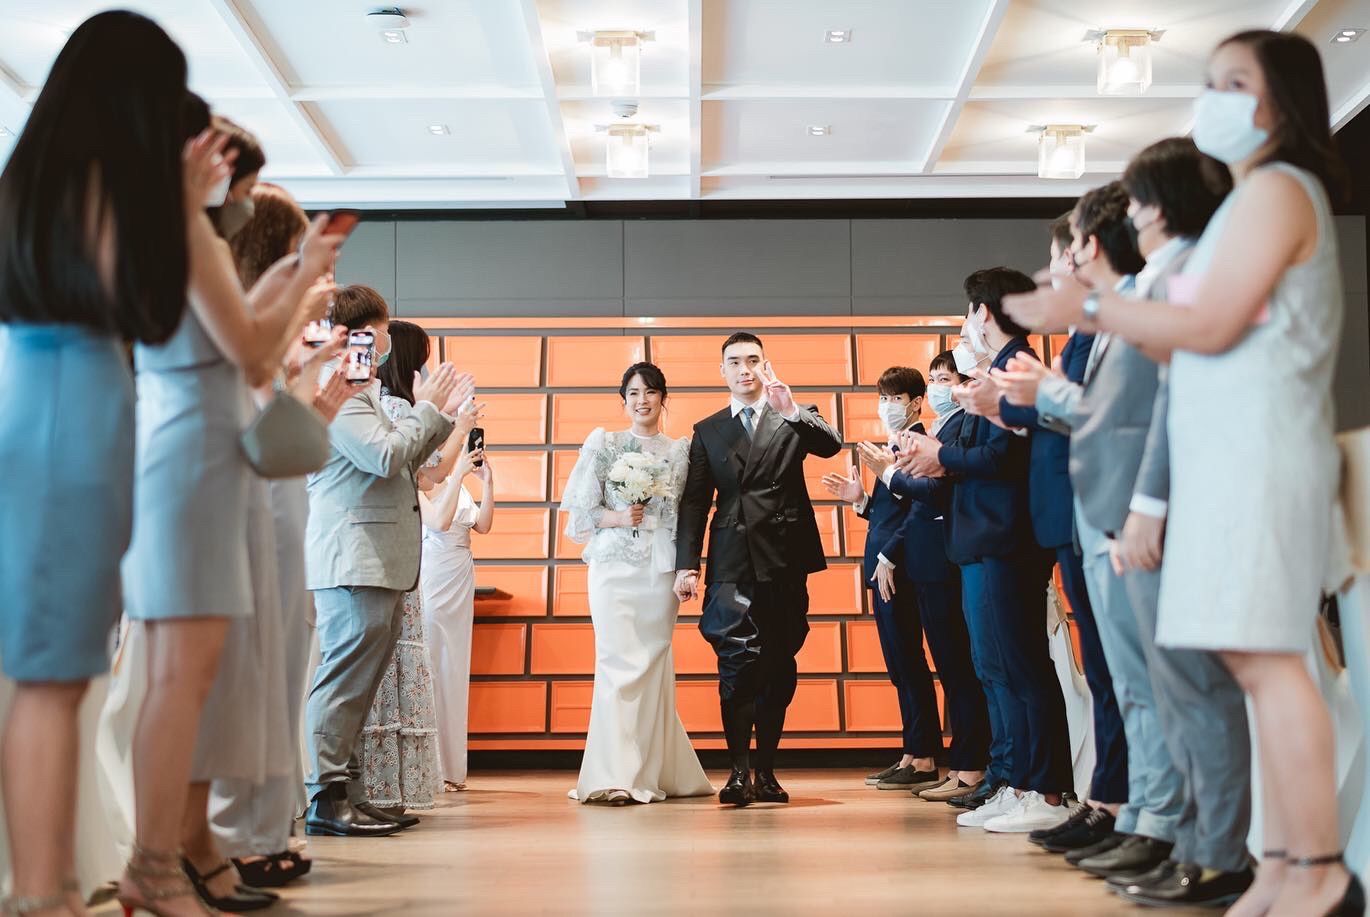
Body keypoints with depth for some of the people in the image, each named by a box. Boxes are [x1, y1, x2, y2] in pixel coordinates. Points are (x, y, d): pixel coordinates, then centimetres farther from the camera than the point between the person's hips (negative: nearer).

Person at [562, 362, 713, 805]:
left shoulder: (681, 451, 12)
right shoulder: (603, 444, 9)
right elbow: (582, 509, 7)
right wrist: (619, 517, -10)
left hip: (661, 567, 1)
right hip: (614, 565, -1)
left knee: (654, 663, 1)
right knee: (619, 661, -10)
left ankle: (652, 772, 10)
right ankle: (615, 776, -10)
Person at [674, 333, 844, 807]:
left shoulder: (795, 419, 10)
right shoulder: (707, 431, 14)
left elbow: (831, 445, -10)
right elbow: (694, 503, 10)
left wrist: (791, 410, -24)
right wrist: (687, 565, 0)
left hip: (784, 559, 0)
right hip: (731, 562, 0)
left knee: (779, 665, 4)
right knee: (737, 661, -11)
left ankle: (765, 769, 12)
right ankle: (739, 769, -8)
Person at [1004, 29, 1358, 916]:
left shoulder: (1277, 187, -6)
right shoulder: (1257, 197, 25)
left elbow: (1211, 324, -16)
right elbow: (1201, 341, 20)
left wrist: (1088, 307, -9)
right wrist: (1102, 313, 15)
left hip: (1258, 456, -10)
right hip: (1234, 456, 10)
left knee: (1267, 658, -13)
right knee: (1261, 663, 6)